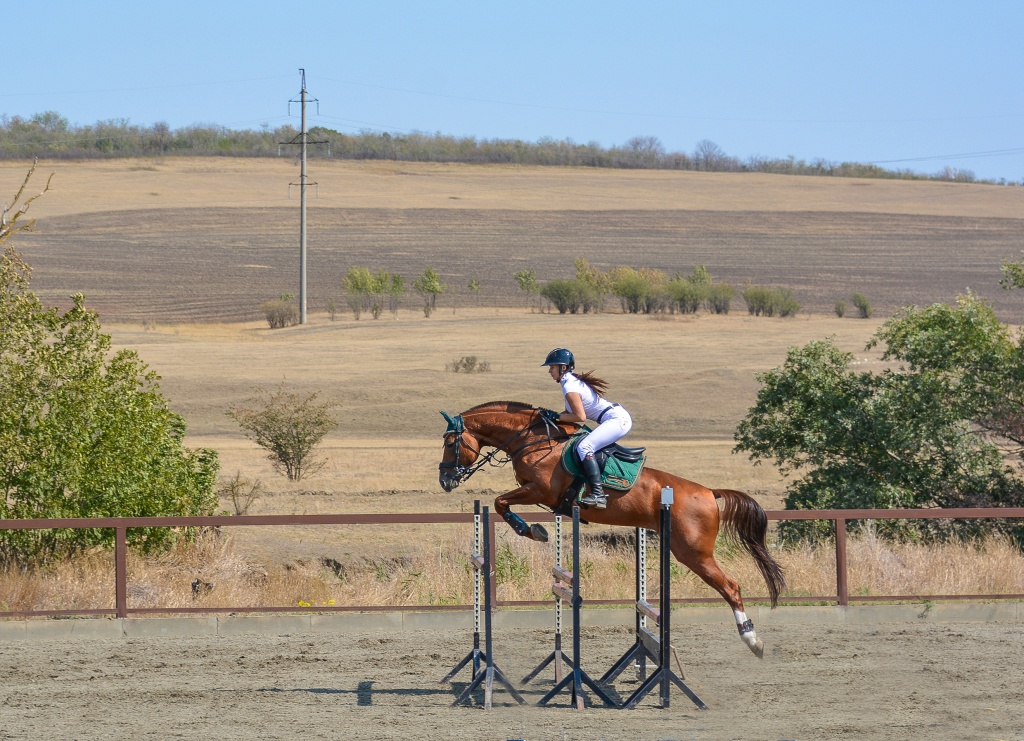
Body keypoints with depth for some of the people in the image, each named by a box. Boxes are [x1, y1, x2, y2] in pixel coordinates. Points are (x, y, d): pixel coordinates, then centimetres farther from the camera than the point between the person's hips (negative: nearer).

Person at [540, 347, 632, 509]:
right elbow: (572, 413, 20)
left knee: (584, 447, -26)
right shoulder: (572, 380, 16)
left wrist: (556, 416, -11)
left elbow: (580, 417, -19)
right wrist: (551, 415, 8)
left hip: (617, 419, -11)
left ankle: (598, 494, -35)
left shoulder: (569, 387, -14)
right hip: (619, 418, 11)